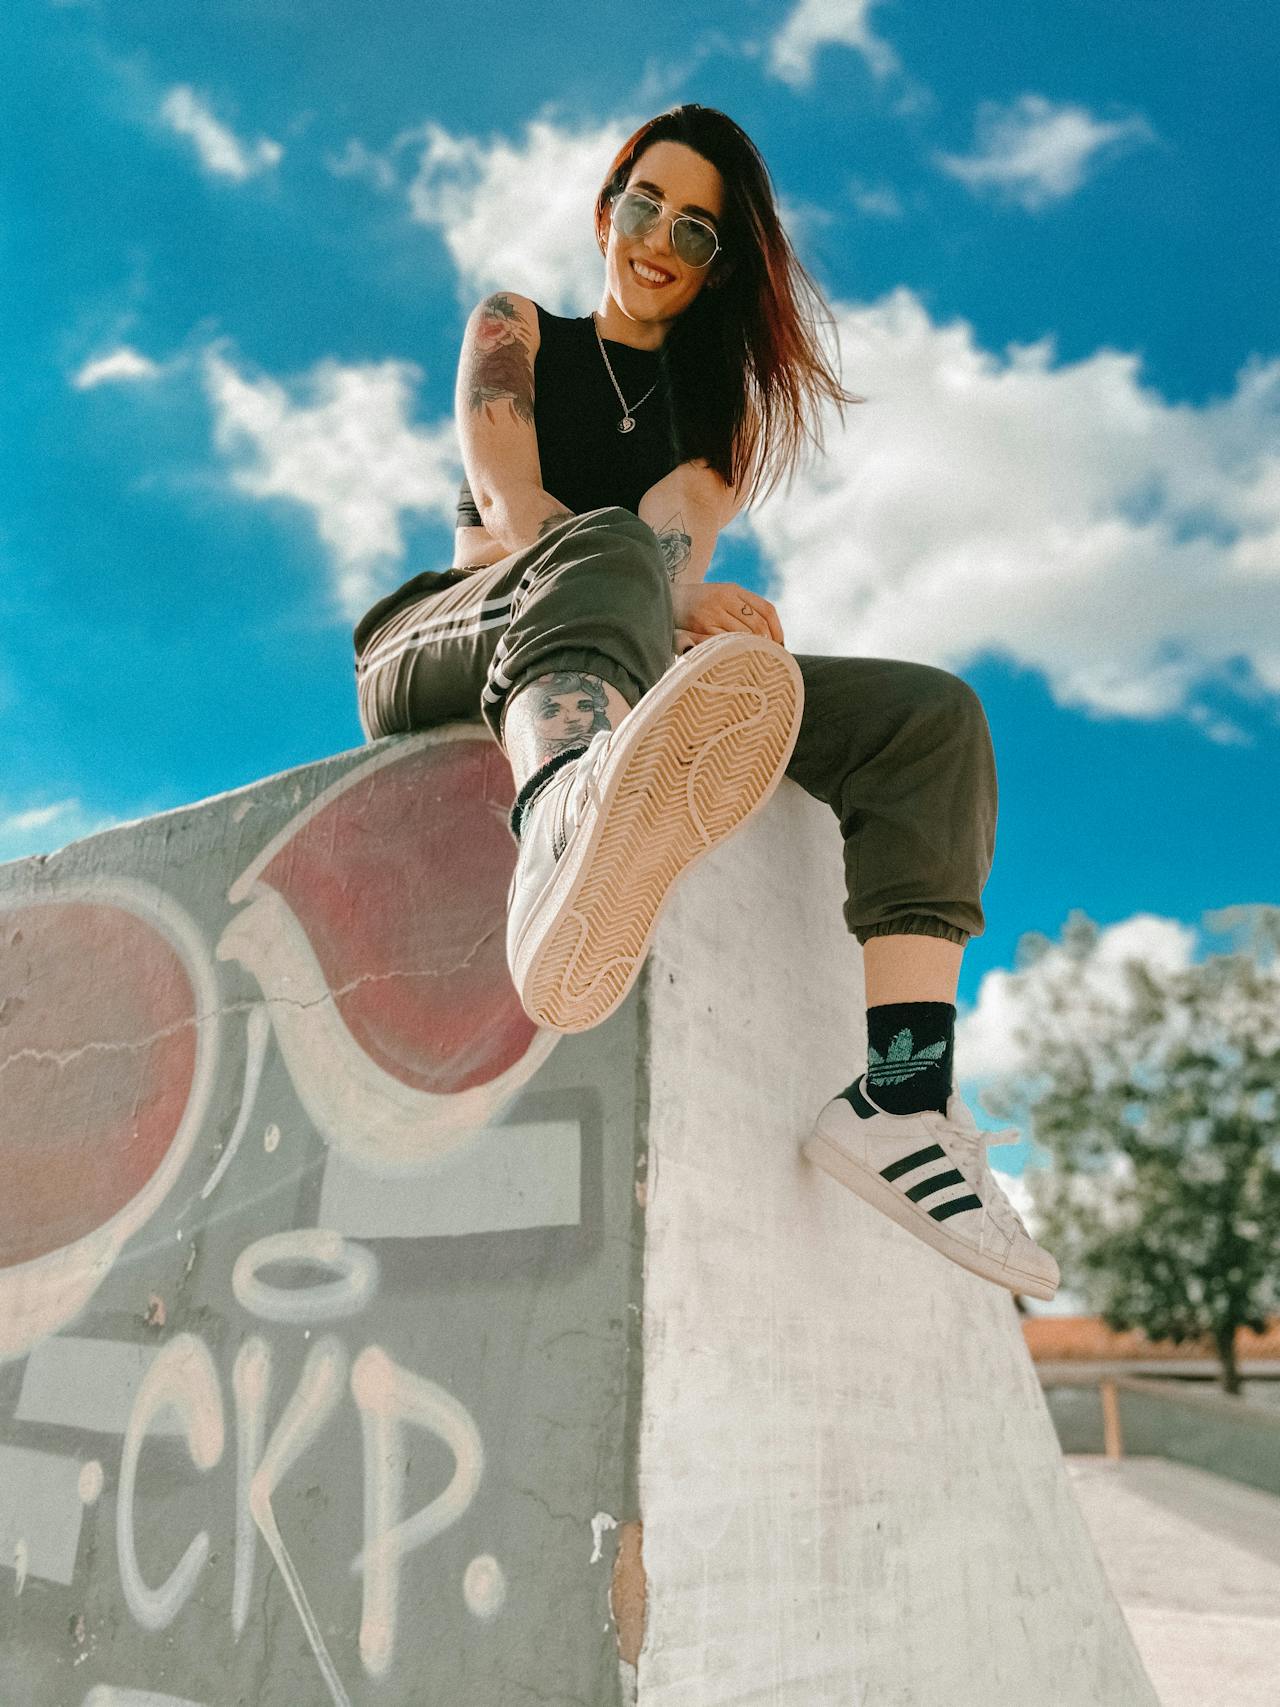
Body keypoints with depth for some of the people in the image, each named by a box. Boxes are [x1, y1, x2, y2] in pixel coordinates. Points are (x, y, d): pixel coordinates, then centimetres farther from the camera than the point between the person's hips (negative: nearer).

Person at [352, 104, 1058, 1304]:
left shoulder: (726, 401, 24)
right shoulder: (513, 330, 17)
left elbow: (684, 524, -1)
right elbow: (510, 503, -5)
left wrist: (669, 606, -27)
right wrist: (671, 604, -24)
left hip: (628, 680, 4)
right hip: (442, 650, -3)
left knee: (930, 716, -15)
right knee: (604, 550, -37)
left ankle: (902, 1097, -36)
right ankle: (571, 843, -75)